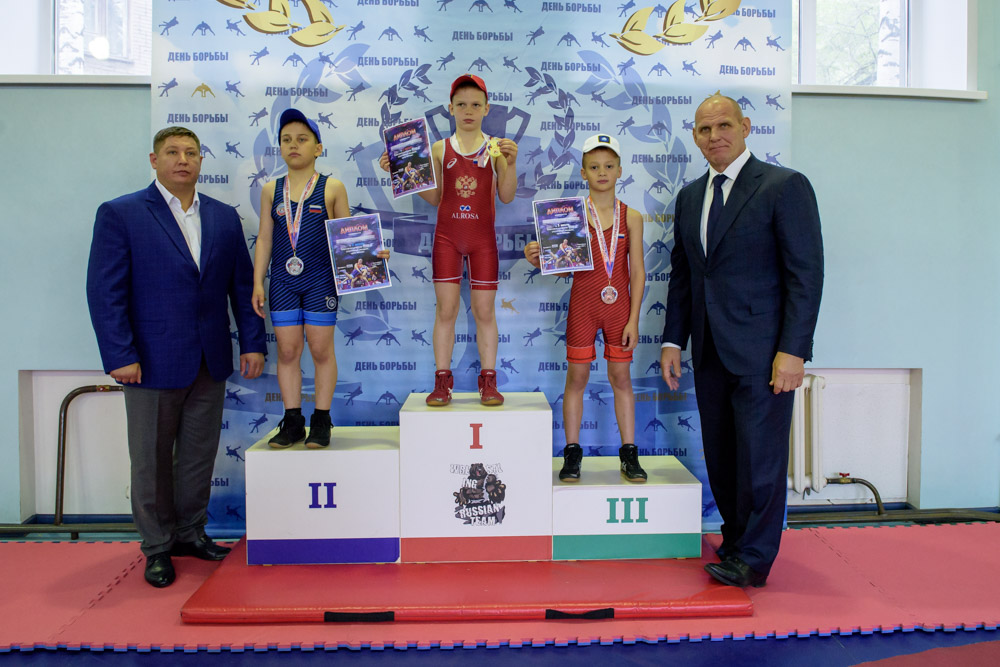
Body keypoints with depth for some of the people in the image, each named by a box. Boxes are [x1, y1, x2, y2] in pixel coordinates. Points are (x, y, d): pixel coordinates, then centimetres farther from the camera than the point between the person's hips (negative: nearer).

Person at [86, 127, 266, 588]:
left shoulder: (224, 217, 9)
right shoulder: (119, 214, -3)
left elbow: (242, 285, 10)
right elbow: (104, 291, -8)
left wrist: (252, 342, 3)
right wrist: (119, 356, -14)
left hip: (211, 362, 4)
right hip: (153, 361, -4)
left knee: (200, 454, 13)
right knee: (151, 460, 8)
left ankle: (190, 532, 31)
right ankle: (157, 547, 24)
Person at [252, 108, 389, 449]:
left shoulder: (332, 188, 1)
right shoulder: (271, 190, 8)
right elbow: (264, 239, 10)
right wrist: (258, 283, 6)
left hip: (320, 281, -2)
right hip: (282, 281, 3)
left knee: (321, 348, 3)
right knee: (287, 350, 5)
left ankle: (321, 421, 15)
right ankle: (292, 421, 17)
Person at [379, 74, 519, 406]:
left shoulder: (495, 147, 2)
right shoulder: (440, 149, 5)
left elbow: (507, 196, -4)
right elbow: (433, 197, 7)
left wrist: (511, 163, -18)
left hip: (483, 237, -1)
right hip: (447, 235, 1)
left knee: (484, 310, 3)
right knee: (445, 308, 1)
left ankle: (488, 381, 11)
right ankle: (442, 381, 9)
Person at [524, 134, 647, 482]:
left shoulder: (630, 216, 2)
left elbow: (637, 270, 1)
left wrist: (633, 318, -4)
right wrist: (537, 258, -23)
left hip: (619, 307, 1)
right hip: (583, 305, -1)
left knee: (621, 378, 8)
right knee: (577, 377, 4)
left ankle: (629, 454, 18)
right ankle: (572, 453, 15)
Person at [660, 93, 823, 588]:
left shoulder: (785, 186, -5)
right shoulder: (689, 197, 14)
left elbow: (806, 273, -10)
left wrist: (792, 350, -16)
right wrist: (673, 341, 12)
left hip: (762, 352, -6)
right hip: (710, 353, 6)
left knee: (759, 456, 0)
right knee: (720, 456, 13)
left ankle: (753, 560, 15)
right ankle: (736, 539, 30)